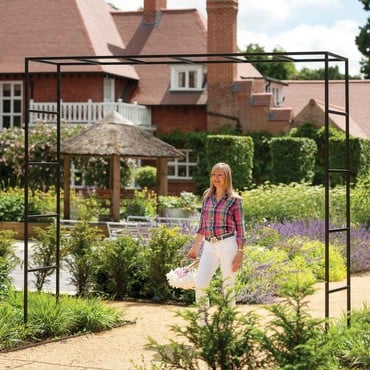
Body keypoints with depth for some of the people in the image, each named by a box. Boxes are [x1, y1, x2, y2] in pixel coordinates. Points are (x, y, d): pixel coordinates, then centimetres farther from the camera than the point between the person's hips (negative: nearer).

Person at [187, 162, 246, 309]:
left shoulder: (234, 200, -2)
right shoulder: (207, 197, 11)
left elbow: (240, 229, -3)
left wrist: (240, 253, -10)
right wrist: (195, 247, 18)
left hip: (227, 245, -4)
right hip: (209, 247, 4)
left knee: (228, 288, 2)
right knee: (199, 285, -5)